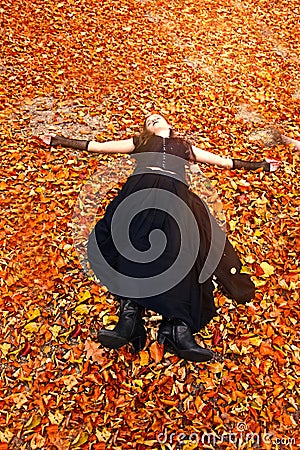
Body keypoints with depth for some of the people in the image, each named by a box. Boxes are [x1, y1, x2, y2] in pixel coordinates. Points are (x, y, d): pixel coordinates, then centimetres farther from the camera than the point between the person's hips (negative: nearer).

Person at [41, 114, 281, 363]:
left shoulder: (185, 146, 39)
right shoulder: (139, 142, 37)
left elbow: (225, 161, 42)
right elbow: (96, 146, 35)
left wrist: (260, 165, 44)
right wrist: (59, 141, 33)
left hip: (176, 193, 0)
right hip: (141, 189, 0)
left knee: (179, 248, -30)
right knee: (135, 241, -32)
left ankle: (179, 328, -42)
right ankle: (129, 318, -43)